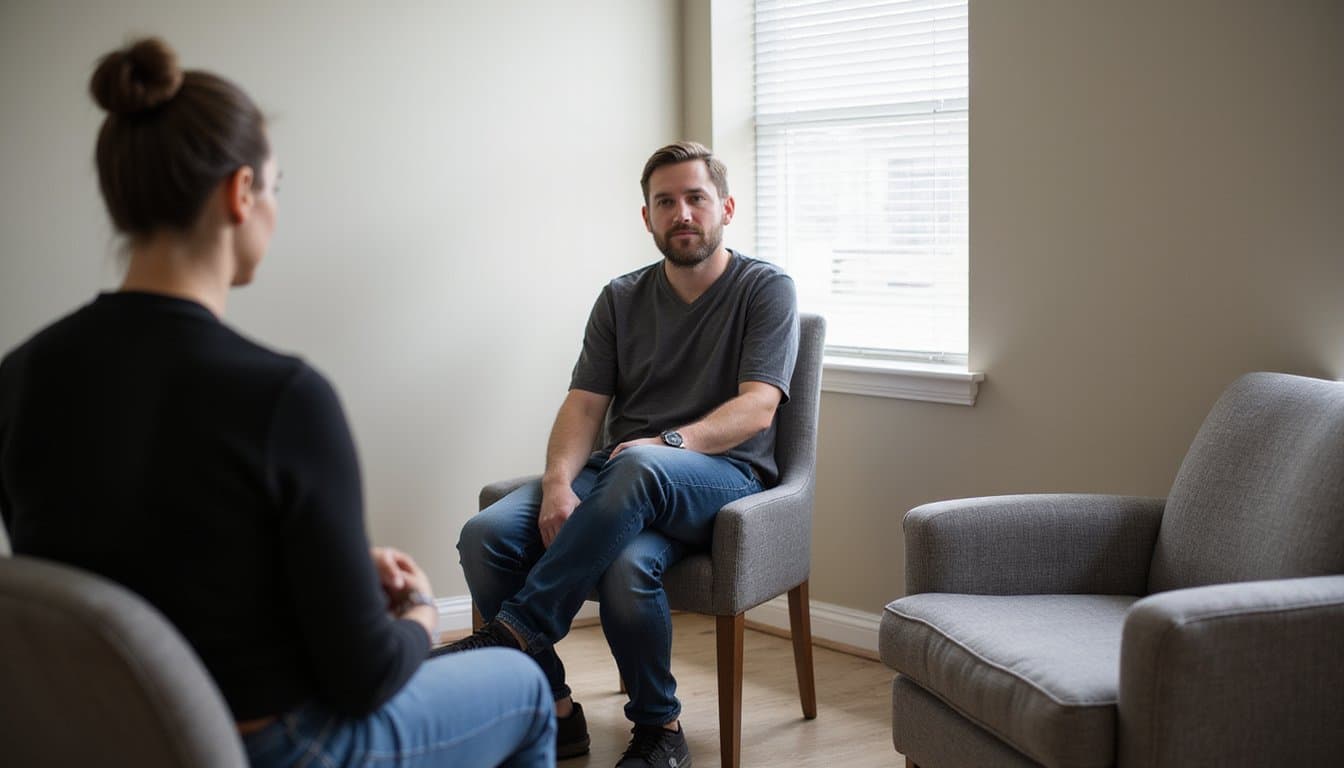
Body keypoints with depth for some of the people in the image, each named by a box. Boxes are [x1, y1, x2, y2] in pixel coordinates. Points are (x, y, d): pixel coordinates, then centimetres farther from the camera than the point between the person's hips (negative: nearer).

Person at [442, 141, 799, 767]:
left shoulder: (766, 290, 3)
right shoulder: (621, 300, 15)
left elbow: (756, 409, -10)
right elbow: (583, 406, 5)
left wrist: (670, 443, -27)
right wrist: (558, 485, -15)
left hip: (724, 475, -4)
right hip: (619, 475, 5)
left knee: (635, 501, -42)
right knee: (486, 535, -23)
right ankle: (554, 714, -11)